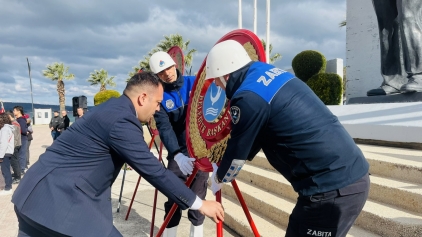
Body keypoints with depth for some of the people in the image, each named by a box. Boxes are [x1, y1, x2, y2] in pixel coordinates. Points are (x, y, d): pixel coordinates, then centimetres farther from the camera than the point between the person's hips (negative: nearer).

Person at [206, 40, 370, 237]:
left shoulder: (248, 98, -18)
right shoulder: (270, 72, 9)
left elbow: (237, 154, -3)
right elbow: (253, 140, 20)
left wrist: (218, 178, 17)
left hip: (331, 190, -9)